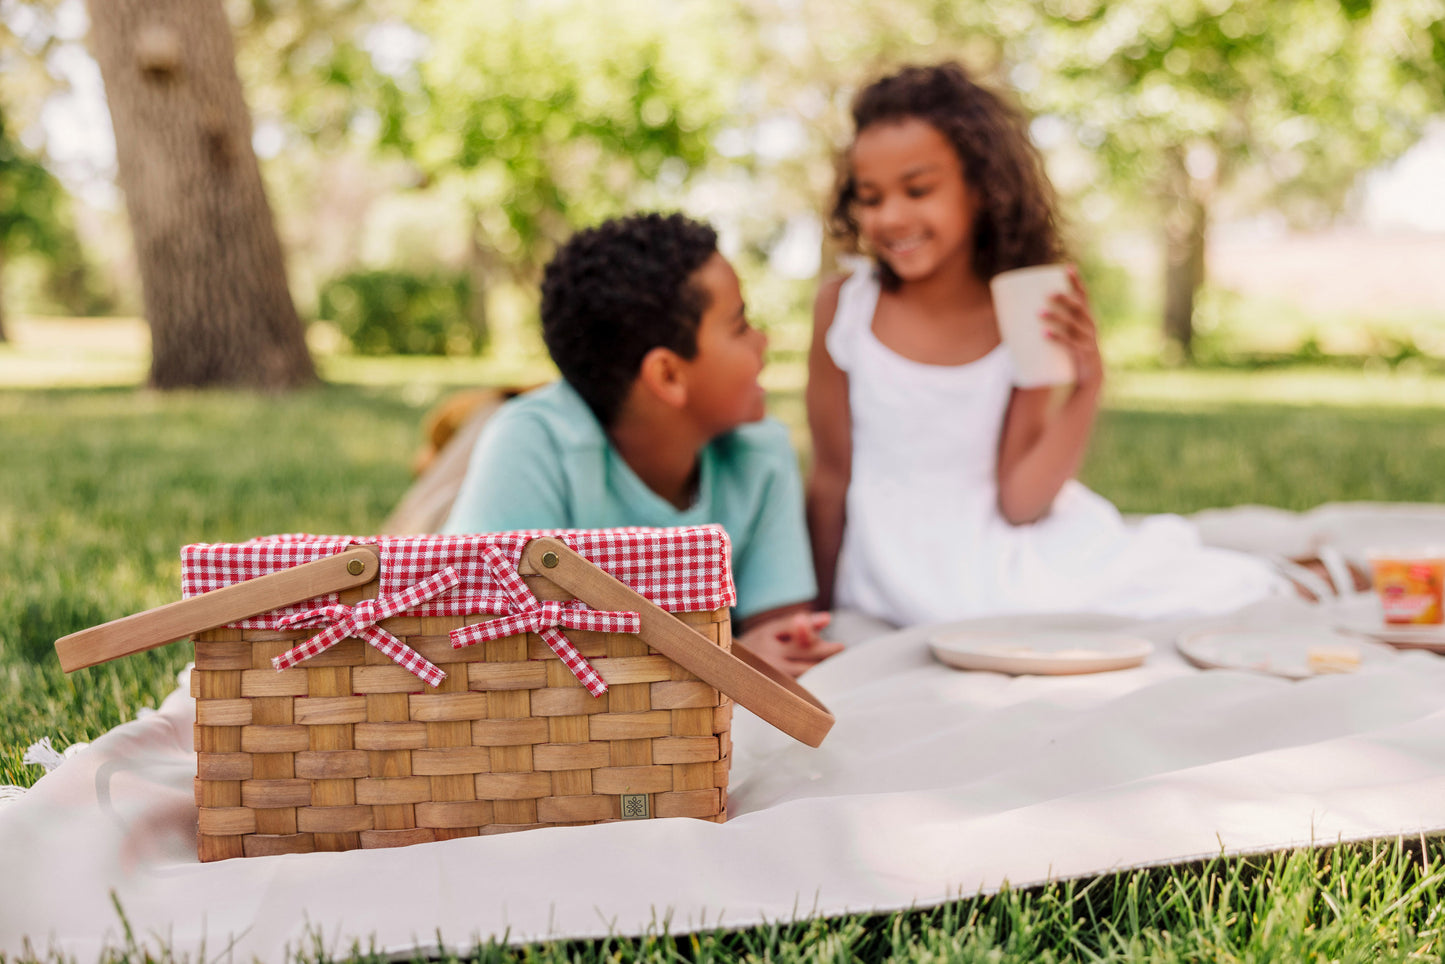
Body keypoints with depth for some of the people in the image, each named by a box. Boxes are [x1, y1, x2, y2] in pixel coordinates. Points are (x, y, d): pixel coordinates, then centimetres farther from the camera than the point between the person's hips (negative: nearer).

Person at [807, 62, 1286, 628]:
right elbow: (831, 477, -1)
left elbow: (1018, 501, -6)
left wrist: (1086, 388, -18)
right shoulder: (844, 305, -8)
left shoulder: (1029, 318, -6)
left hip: (1009, 546, 2)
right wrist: (823, 614, 4)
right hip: (901, 556, -2)